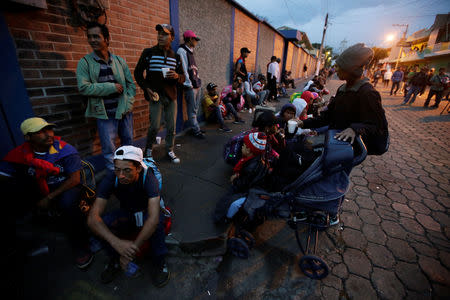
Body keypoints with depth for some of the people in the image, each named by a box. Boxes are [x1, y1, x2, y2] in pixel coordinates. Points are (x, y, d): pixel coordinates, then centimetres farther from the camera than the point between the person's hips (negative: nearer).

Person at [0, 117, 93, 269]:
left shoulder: (65, 150, -14)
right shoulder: (20, 154, -4)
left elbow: (75, 179, -15)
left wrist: (49, 198, -19)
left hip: (65, 188, -4)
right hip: (37, 192, 5)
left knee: (67, 203, -36)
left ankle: (80, 246, -15)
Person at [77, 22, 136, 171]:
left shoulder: (119, 61, 6)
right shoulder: (85, 62, -2)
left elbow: (130, 83, 9)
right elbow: (83, 87, -11)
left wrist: (128, 102, -4)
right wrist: (111, 87, -15)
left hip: (124, 110, 3)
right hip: (104, 114, -2)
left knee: (128, 142, 16)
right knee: (108, 148, 3)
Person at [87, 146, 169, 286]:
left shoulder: (148, 178, -34)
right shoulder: (111, 179, -25)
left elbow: (153, 218, -41)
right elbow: (92, 218, -31)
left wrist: (133, 248, -44)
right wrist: (117, 242, -45)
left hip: (146, 212, -3)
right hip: (126, 213, 3)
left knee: (158, 221, -35)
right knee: (103, 221, -25)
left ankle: (159, 262, -9)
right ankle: (115, 260, 2)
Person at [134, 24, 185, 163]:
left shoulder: (175, 56, 11)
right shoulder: (149, 52, 2)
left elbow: (183, 77, 11)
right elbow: (138, 72, 6)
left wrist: (177, 76, -12)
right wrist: (146, 88, -7)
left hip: (171, 96, 3)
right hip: (156, 95, -3)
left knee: (171, 126, 5)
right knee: (155, 126, -5)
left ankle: (170, 150, 22)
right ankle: (148, 149, 20)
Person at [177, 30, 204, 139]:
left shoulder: (190, 51, 21)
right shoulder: (182, 50, -7)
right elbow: (184, 68, -13)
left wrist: (198, 81, 15)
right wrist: (188, 83, -15)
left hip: (196, 85, 9)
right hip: (190, 86, -9)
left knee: (195, 108, 14)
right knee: (192, 110, -3)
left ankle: (195, 127, 24)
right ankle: (196, 131, 4)